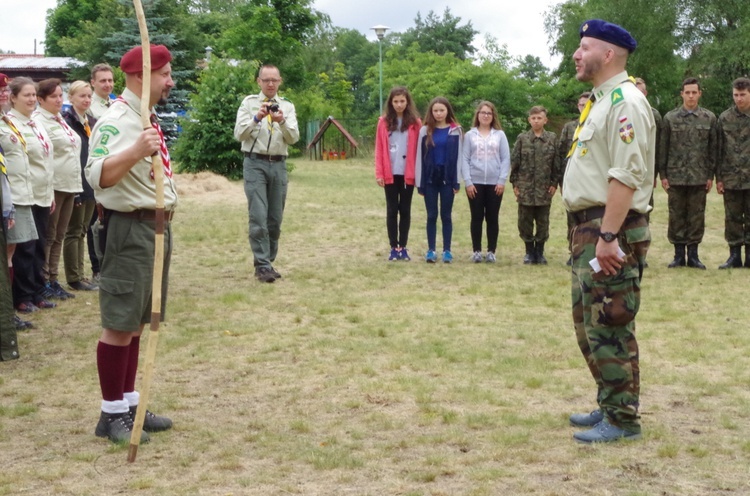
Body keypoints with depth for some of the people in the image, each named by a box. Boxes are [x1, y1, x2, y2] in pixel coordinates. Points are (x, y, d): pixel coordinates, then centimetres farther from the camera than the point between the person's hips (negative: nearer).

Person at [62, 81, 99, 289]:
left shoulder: (93, 123, 13)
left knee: (82, 231, 13)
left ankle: (80, 275, 19)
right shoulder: (66, 121, -11)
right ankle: (74, 278, 7)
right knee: (74, 231, 0)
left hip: (92, 185, 7)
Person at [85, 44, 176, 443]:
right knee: (119, 325, -3)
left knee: (136, 323, 15)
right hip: (131, 231, -10)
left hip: (156, 227, 10)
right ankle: (112, 414, 4)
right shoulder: (116, 120, -16)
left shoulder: (147, 118, 15)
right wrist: (135, 152, -45)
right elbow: (97, 175, -31)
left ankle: (129, 404, 23)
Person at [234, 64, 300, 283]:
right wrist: (257, 117, -22)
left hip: (278, 165, 3)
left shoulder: (287, 106, 9)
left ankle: (268, 262, 19)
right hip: (255, 163, -3)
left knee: (275, 218, 8)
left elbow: (293, 138, -3)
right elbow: (239, 134, -6)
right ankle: (262, 266, -9)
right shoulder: (249, 103, 4)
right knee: (258, 217, -10)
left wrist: (282, 122, -22)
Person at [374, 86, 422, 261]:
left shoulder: (415, 122, 1)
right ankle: (394, 247, 9)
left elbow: (419, 149, 0)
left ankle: (403, 247, 13)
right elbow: (379, 149, 1)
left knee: (405, 210, 7)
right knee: (392, 210, 4)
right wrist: (379, 173, -5)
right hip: (390, 174, 0)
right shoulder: (384, 122, 2)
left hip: (408, 174, 0)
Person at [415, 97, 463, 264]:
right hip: (430, 178, 1)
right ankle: (431, 250, 9)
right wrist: (419, 183, -3)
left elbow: (458, 157, 1)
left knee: (446, 215, 4)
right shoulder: (425, 131, 3)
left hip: (447, 178, -1)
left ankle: (447, 250, 10)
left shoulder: (455, 131, 2)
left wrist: (457, 181, -5)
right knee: (432, 215, 4)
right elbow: (420, 157, 2)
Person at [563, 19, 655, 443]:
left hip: (612, 231, -11)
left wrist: (608, 236, -26)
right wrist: (589, 234, 17)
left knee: (609, 327, -5)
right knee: (590, 324, 17)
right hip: (590, 229, 11)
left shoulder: (625, 101, -14)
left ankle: (623, 420, 4)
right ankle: (610, 406, 28)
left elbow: (626, 176, -23)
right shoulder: (600, 101, 18)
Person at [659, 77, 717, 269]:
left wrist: (711, 175, 2)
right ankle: (679, 255, 11)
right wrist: (663, 175, -1)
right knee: (676, 216, 3)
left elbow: (713, 148, 6)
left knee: (697, 216, 4)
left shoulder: (709, 118, 5)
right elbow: (662, 148, 4)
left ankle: (693, 254, 12)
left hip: (699, 178, 0)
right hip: (675, 176, 0)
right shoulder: (670, 118, 3)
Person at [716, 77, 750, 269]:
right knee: (732, 219, 6)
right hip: (731, 179, 1)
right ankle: (735, 255, 13)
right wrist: (719, 178, 2)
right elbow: (719, 150, 6)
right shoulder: (725, 118, 4)